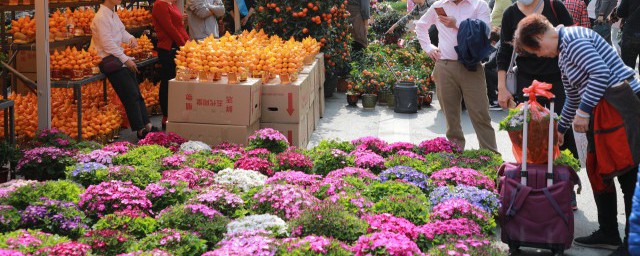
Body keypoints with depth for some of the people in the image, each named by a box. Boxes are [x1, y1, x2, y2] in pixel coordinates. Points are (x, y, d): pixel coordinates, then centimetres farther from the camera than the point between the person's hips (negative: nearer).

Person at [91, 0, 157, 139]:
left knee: (137, 94, 8)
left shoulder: (113, 14, 13)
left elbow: (122, 31, 19)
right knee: (131, 95, -9)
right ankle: (140, 130, -4)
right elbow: (107, 43, -20)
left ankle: (147, 125, 12)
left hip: (120, 58, 10)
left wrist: (130, 38, -4)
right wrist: (125, 59, -17)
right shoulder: (101, 17, -17)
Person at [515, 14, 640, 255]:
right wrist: (560, 129, 37)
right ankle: (608, 232, 23)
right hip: (601, 108, 10)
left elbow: (601, 73, -21)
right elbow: (573, 99, 31)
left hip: (620, 103, -10)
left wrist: (584, 110, -18)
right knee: (598, 170, 14)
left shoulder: (573, 39, -11)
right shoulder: (563, 56, 20)